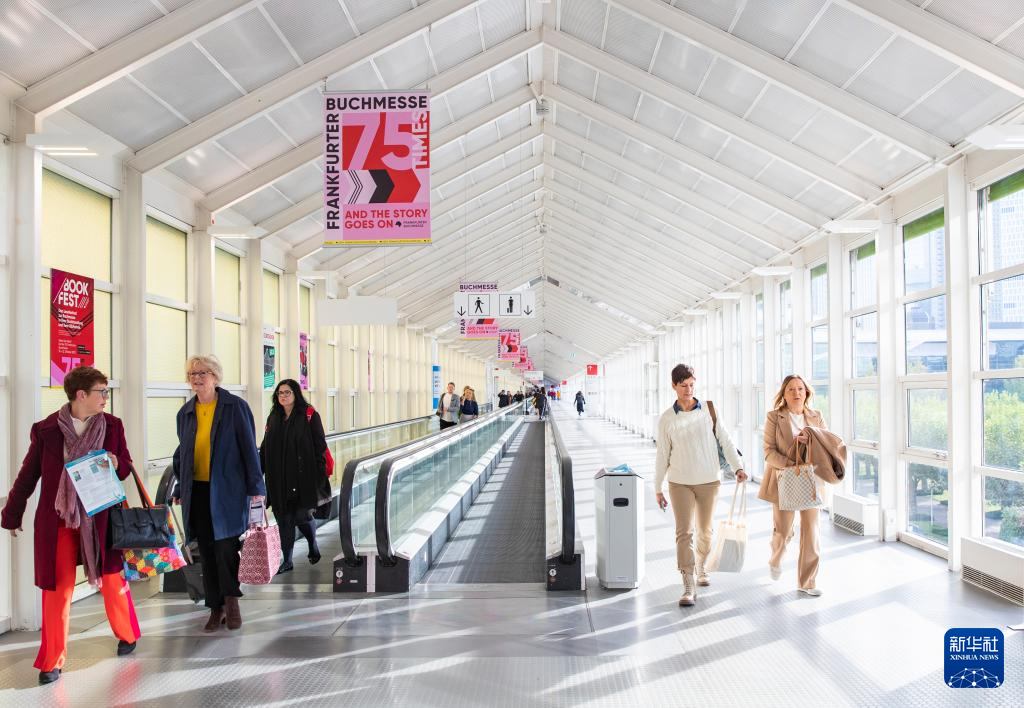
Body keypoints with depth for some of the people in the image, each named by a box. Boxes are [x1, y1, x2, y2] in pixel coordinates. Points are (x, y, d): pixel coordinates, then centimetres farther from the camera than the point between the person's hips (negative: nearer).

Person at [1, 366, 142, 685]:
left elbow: (126, 467, 6)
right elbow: (28, 475, 4)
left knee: (112, 579, 12)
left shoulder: (112, 425, -1)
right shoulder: (46, 429, -5)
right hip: (58, 520, -1)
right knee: (57, 589, 5)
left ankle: (127, 635, 35)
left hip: (100, 517, 1)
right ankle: (52, 661, 19)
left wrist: (116, 463, -17)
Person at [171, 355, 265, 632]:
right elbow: (181, 454, 19)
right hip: (196, 492, 5)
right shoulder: (185, 413, 11)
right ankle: (216, 608, 20)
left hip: (227, 489, -4)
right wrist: (179, 489, 16)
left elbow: (249, 448, -4)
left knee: (226, 546, -7)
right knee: (207, 551, 8)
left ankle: (231, 600, 13)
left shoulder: (235, 406, -4)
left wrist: (256, 486, -7)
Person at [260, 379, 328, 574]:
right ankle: (287, 561, 15)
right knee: (284, 519, 5)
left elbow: (320, 446, -7)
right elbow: (265, 448, 11)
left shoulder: (309, 416, -5)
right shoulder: (273, 418, 10)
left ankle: (313, 547, 30)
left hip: (302, 476, -4)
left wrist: (319, 474, -13)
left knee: (301, 515, 1)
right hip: (279, 478, 4)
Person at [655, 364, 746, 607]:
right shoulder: (667, 419, -2)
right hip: (680, 483, -1)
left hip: (709, 481, 1)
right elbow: (662, 456, 4)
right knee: (683, 533, -8)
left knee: (705, 530, 14)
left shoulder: (710, 409, -1)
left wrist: (738, 467, -12)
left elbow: (725, 441, 0)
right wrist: (658, 488, 6)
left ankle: (700, 568, 39)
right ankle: (689, 587, -6)